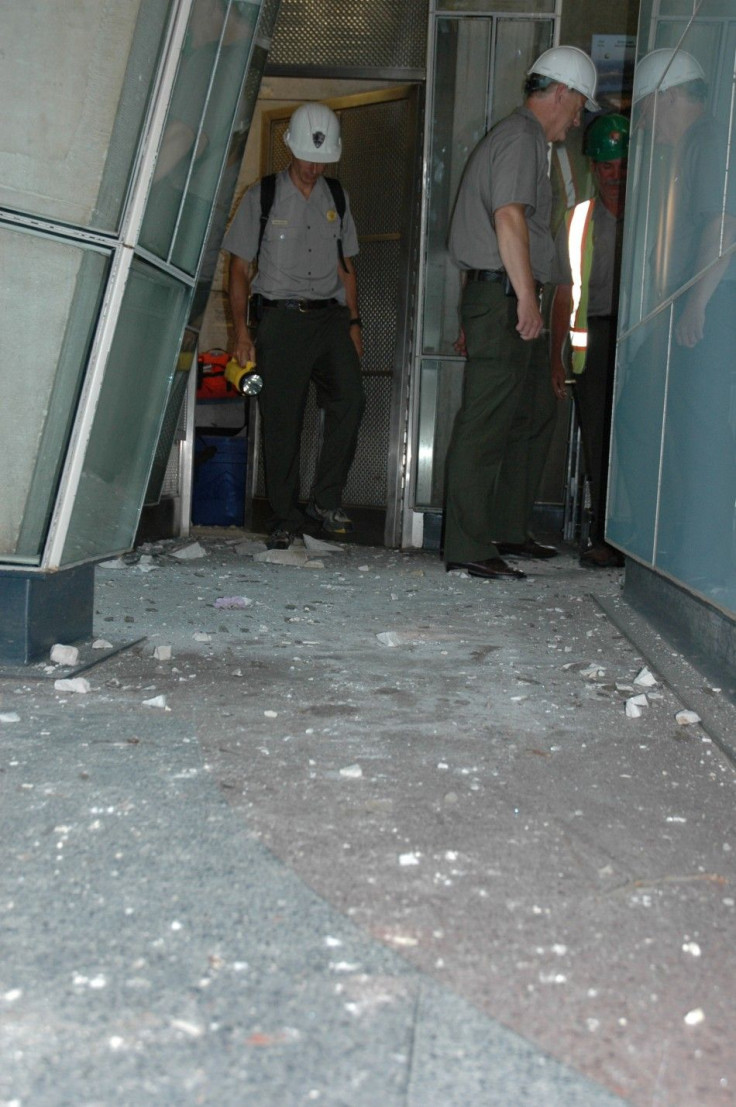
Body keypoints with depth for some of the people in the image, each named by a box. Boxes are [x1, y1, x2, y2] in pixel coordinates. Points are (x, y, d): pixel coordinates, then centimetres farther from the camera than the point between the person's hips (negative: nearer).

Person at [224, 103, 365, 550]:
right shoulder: (262, 197, 5)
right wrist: (241, 328, -4)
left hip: (329, 315, 3)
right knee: (282, 419, -4)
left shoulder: (337, 199, 16)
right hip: (280, 315, -3)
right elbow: (240, 266, 4)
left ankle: (326, 500, -8)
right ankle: (285, 519, 5)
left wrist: (353, 321, 10)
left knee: (350, 397, -18)